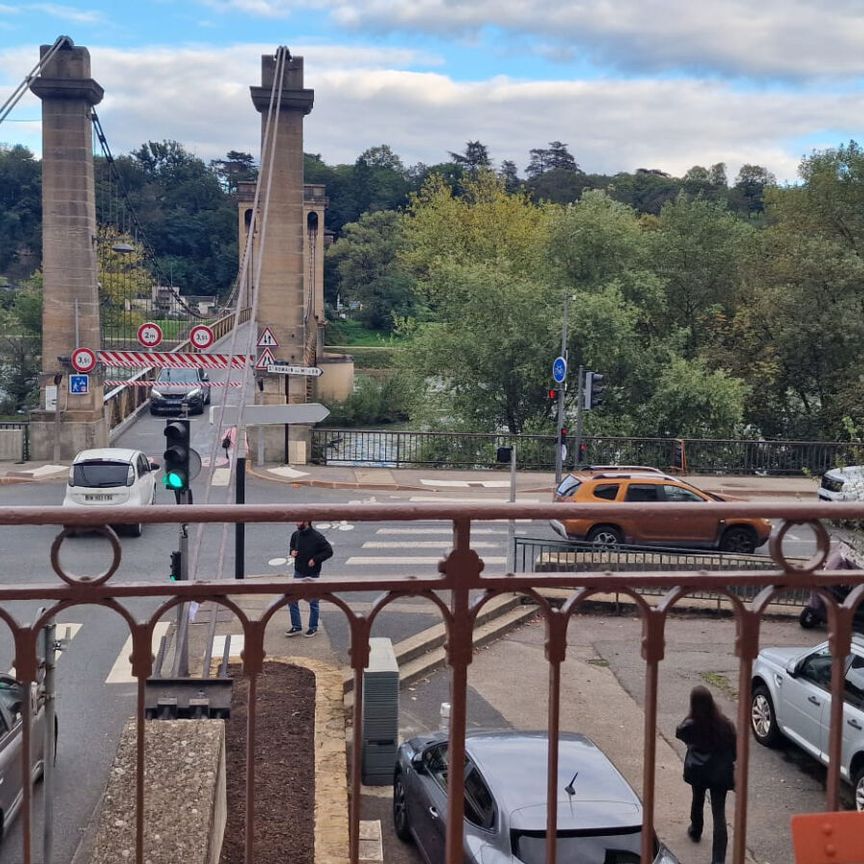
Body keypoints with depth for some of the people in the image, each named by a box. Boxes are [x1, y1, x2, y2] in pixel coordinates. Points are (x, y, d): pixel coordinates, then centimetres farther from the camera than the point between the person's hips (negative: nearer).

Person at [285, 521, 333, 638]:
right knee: (292, 600, 4)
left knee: (313, 602, 7)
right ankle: (296, 627, 17)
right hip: (298, 573, 5)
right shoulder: (296, 535, 1)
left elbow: (329, 551, -13)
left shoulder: (317, 537, -17)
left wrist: (315, 559, -19)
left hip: (312, 575, -5)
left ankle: (313, 628, 22)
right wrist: (292, 551, -2)